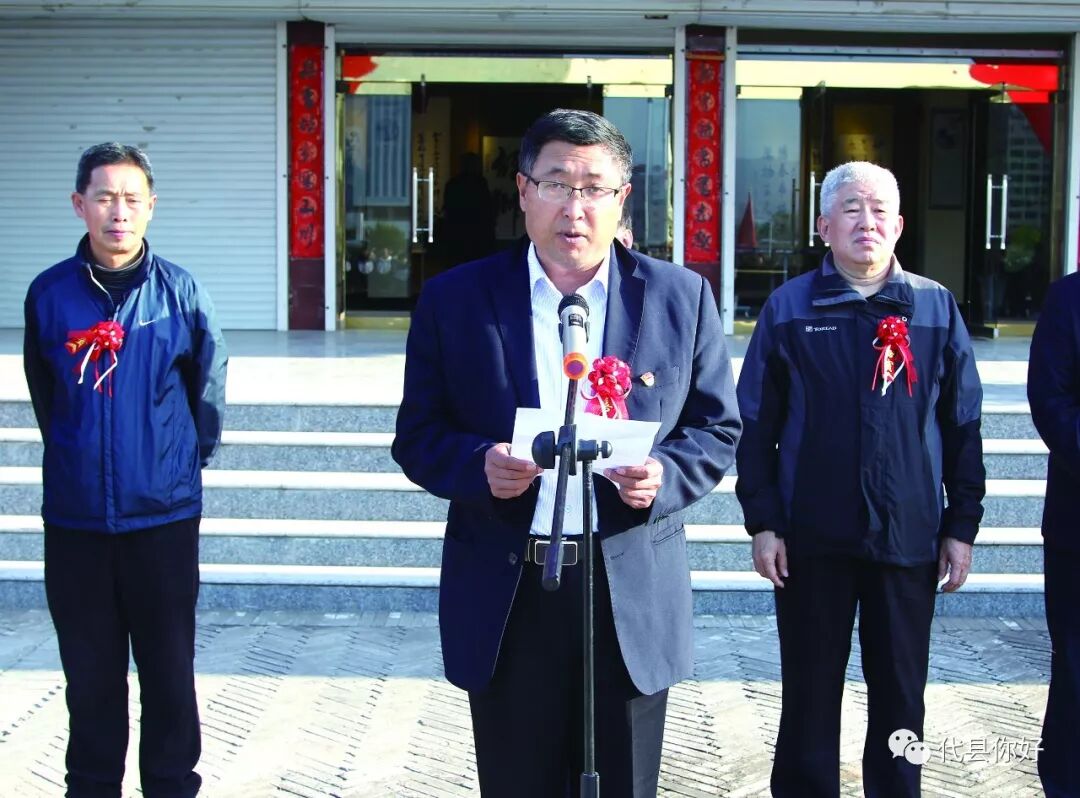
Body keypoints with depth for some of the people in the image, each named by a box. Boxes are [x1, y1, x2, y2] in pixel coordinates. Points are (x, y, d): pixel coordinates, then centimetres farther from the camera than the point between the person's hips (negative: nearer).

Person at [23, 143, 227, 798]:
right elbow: (44, 393, 12)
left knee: (169, 669, 9)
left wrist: (188, 456, 8)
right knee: (89, 671, 12)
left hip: (164, 515, -1)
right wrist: (77, 456, 11)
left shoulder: (179, 291, -4)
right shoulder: (50, 294, -1)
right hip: (75, 518, 1)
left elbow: (209, 384, 7)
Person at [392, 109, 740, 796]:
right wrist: (479, 464, -18)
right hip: (505, 604, 0)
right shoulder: (455, 299, 2)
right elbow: (418, 435, 3)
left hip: (634, 601, 0)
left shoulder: (681, 297, 3)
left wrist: (664, 475, -15)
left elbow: (718, 428, 6)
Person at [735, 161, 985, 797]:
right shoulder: (789, 308, 1)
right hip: (812, 538, -1)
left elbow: (963, 427, 6)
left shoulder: (936, 307, 4)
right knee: (810, 694, 10)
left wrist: (962, 527, 3)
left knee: (901, 692, 12)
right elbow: (756, 425, 0)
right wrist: (763, 522, -5)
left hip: (910, 536, 1)